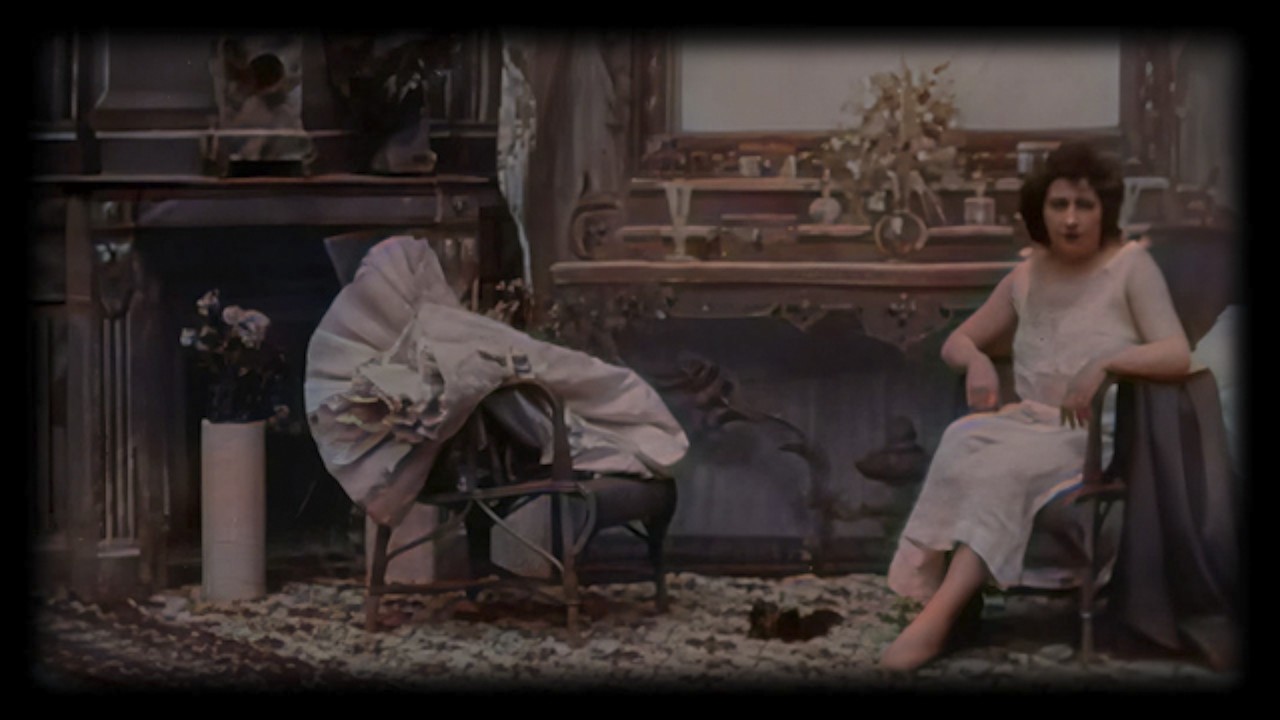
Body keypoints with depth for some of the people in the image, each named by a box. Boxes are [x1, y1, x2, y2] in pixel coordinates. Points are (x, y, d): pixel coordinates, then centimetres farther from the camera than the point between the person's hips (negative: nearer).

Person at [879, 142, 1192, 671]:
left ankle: (939, 614, -41)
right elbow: (956, 343, 19)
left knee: (1005, 466, -34)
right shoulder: (1028, 276, 13)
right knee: (964, 441, -30)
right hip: (1032, 423, 5)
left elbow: (1178, 356, -14)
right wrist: (977, 360, -5)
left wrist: (1103, 363, -29)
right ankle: (936, 600, -38)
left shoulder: (1131, 266, -3)